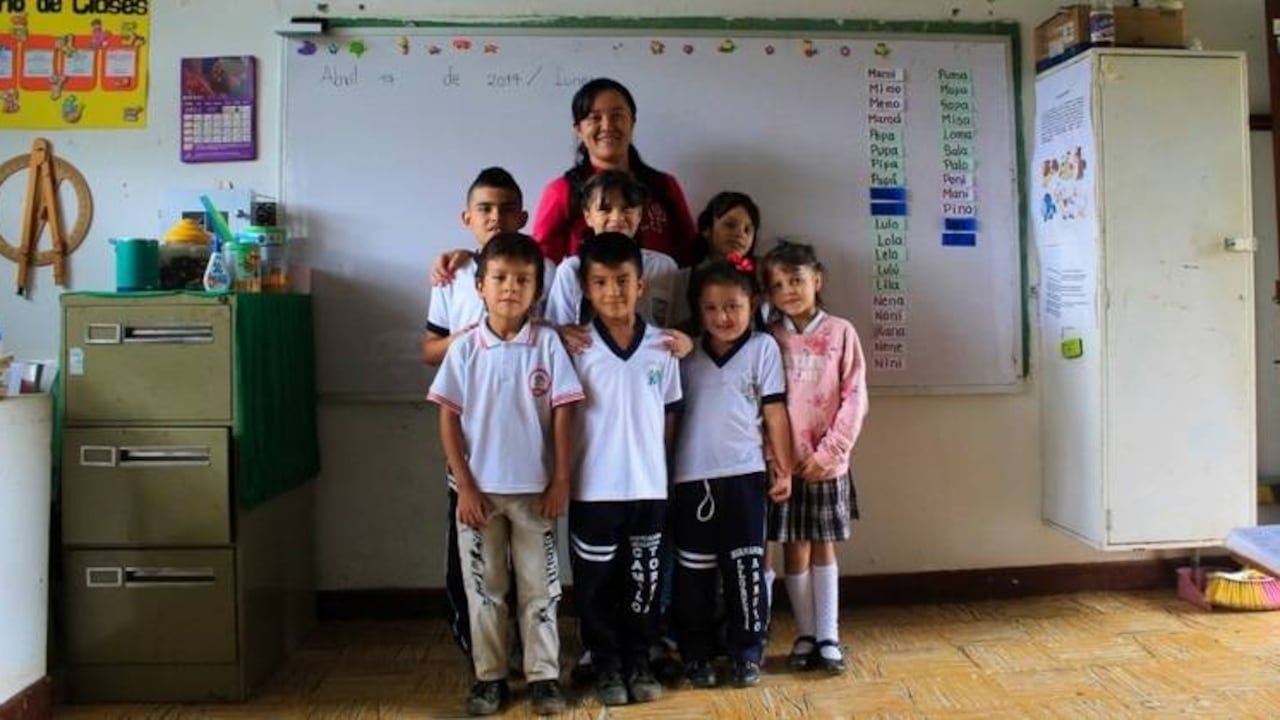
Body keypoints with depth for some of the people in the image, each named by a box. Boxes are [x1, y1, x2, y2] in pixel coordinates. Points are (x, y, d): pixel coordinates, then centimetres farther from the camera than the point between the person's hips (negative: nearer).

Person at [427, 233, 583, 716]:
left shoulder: (547, 343, -4)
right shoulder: (465, 348, -3)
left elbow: (562, 414, -3)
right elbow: (448, 419, -2)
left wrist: (560, 482, -5)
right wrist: (464, 486, -7)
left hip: (535, 489, 0)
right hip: (480, 489, 1)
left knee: (539, 587, 9)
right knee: (484, 588, 10)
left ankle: (543, 675, 21)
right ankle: (489, 676, 24)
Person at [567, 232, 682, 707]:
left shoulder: (662, 347, 0)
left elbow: (669, 417, 7)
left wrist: (659, 469, 6)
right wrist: (561, 478, -5)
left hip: (649, 487, 2)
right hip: (593, 488, -1)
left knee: (643, 582, 13)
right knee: (596, 584, 10)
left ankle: (639, 662, 30)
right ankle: (606, 665, 26)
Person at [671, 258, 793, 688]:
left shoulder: (762, 348, 1)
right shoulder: (687, 353, 7)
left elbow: (775, 412, 1)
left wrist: (785, 470, 0)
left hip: (743, 475, -2)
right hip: (692, 477, 2)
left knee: (745, 566, 4)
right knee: (693, 571, 9)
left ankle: (748, 653, 19)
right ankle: (696, 654, 23)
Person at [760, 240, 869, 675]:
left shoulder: (840, 332, -3)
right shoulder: (769, 339, 0)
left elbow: (854, 398, -5)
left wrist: (828, 453, -11)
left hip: (827, 463, -1)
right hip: (784, 463, 1)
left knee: (823, 549, 9)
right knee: (795, 550, 8)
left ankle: (828, 637, 16)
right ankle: (806, 635, 20)